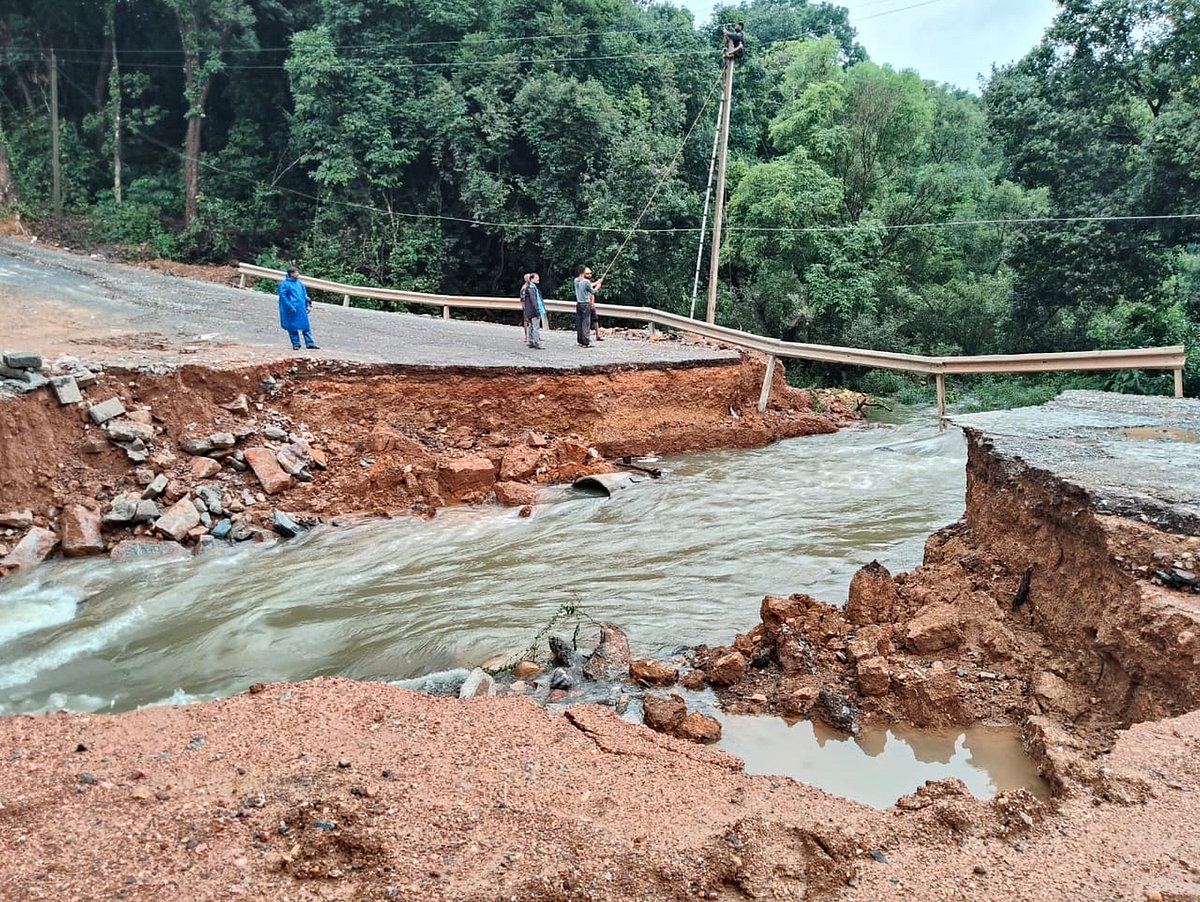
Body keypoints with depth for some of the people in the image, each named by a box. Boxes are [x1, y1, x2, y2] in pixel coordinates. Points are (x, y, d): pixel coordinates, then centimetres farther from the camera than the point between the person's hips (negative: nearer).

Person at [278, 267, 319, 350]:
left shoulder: (299, 283, 11)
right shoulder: (284, 284, -8)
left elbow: (305, 295, 18)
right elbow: (283, 296, -11)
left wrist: (308, 305, 12)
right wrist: (290, 307, -17)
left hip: (301, 309, 6)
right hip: (292, 311, -6)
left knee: (306, 327, 5)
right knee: (293, 327, 2)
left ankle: (310, 344, 7)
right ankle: (295, 344, 11)